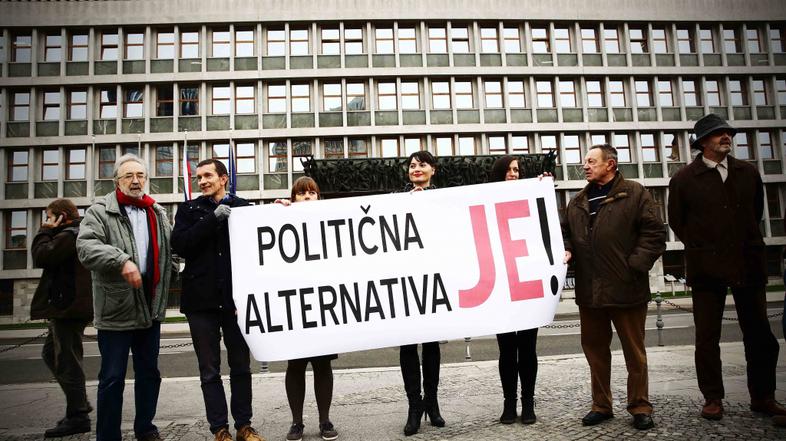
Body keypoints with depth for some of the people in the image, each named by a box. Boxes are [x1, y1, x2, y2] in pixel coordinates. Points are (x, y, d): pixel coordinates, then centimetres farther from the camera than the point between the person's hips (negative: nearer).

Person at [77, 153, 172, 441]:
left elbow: (171, 249, 21)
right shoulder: (100, 211, -4)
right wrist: (121, 260, -35)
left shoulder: (158, 213, 12)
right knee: (112, 378, 3)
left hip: (151, 308, 5)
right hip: (116, 310, -5)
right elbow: (86, 246, -20)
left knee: (149, 373, 16)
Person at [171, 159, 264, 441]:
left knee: (241, 367, 9)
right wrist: (213, 219, -14)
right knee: (209, 370, 8)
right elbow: (179, 245, -8)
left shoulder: (243, 207, 4)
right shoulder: (189, 210, 7)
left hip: (235, 298, 0)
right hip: (202, 300, 1)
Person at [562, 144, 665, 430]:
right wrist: (567, 251, 0)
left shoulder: (634, 194, -1)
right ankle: (601, 405, 26)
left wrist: (635, 265, -13)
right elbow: (565, 232, 20)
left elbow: (655, 233, -6)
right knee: (595, 350, 12)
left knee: (634, 351, 7)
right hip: (589, 290, 5)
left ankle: (640, 407, 21)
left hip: (626, 288, -5)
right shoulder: (578, 202, 14)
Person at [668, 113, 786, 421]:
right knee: (707, 337, 3)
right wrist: (701, 248, 5)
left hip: (748, 264, 3)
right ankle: (712, 398, 14)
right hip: (707, 268, -3)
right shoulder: (684, 179, -2)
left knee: (760, 335, 8)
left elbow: (756, 211, 19)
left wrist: (747, 244, 15)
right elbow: (677, 221, 6)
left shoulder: (748, 173, 7)